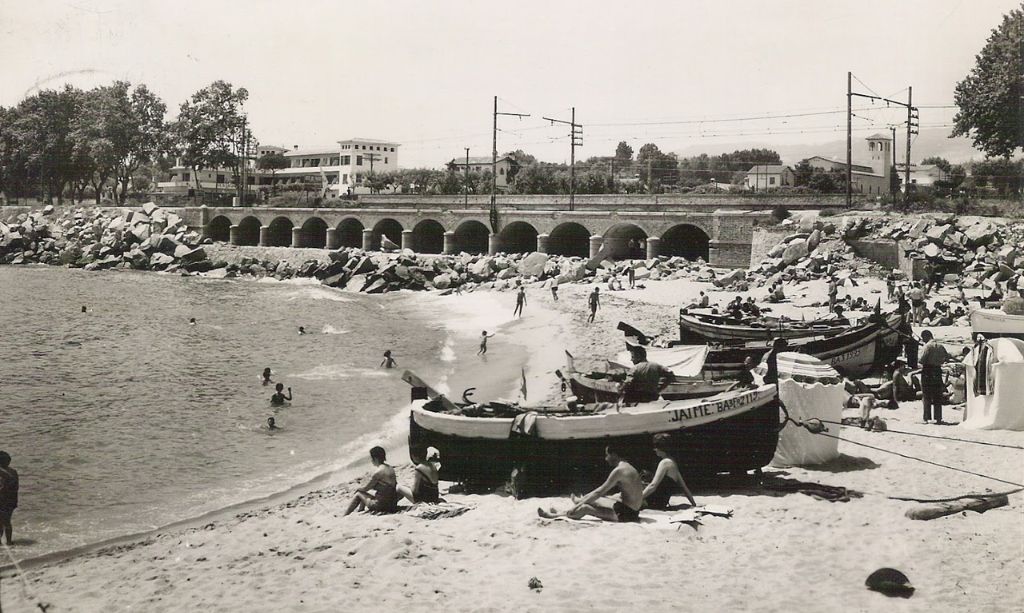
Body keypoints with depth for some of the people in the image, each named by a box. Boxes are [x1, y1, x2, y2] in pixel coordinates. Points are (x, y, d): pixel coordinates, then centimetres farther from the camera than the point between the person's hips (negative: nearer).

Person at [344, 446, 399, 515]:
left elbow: (366, 488, -5)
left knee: (358, 494, 11)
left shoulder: (378, 472, -17)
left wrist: (358, 489, 15)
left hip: (381, 505, -8)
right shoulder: (390, 468, 7)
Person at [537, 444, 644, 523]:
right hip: (631, 509, 9)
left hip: (626, 512, -9)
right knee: (594, 500, 21)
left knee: (585, 508, -6)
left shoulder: (619, 470, -17)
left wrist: (576, 507, -10)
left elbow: (599, 492, -15)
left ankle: (554, 516, 5)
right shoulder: (626, 466, 14)